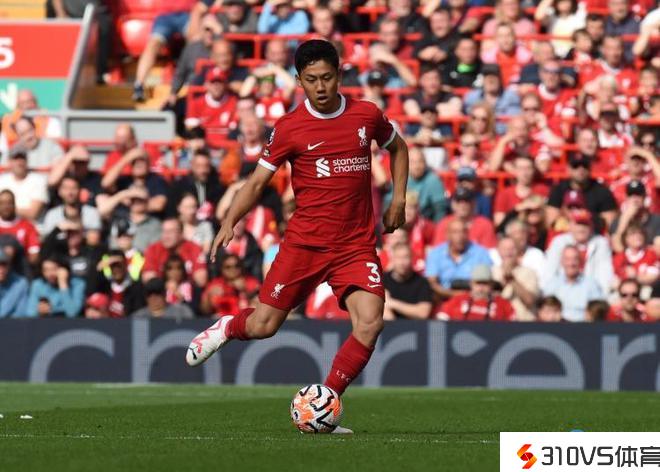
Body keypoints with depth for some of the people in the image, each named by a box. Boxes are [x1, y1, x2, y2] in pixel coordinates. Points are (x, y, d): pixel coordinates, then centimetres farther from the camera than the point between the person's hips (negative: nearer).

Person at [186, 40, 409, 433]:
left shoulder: (367, 116, 3)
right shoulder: (290, 128, -4)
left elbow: (397, 148, 23)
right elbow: (258, 181, 2)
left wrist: (398, 200, 13)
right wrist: (230, 222, -12)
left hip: (357, 245, 1)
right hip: (304, 242, -1)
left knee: (370, 322, -19)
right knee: (263, 326, -1)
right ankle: (227, 328, 37)